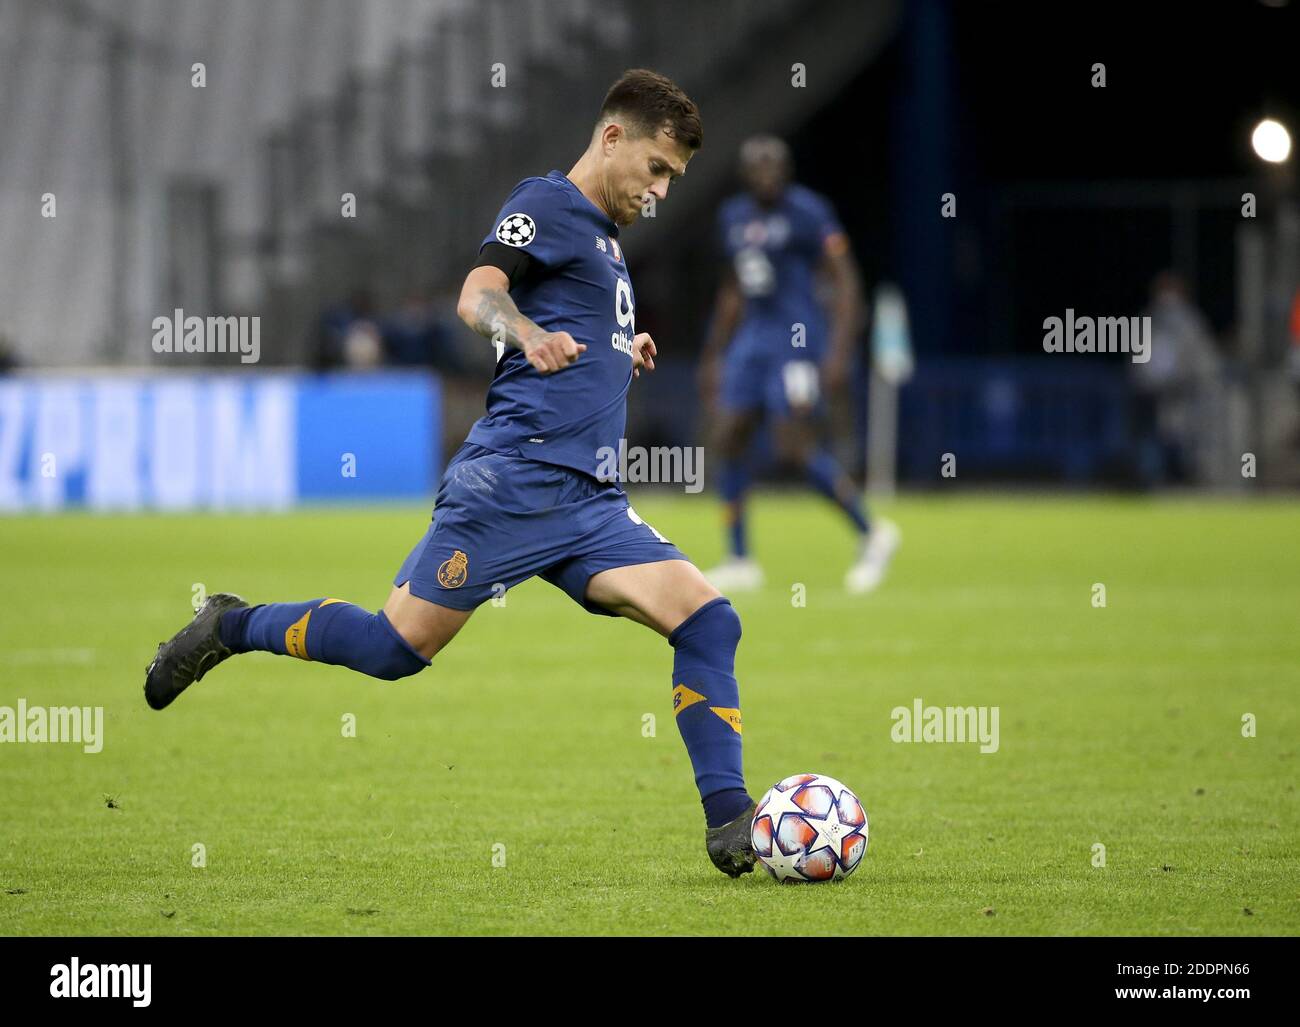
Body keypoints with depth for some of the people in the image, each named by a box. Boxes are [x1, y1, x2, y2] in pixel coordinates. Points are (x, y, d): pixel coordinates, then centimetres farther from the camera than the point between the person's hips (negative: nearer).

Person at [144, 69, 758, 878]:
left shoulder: (605, 235, 23)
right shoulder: (549, 205, -3)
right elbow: (477, 298, -21)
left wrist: (620, 353, 24)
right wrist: (527, 333, -41)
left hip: (588, 504, 8)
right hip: (515, 476, -8)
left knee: (708, 618, -8)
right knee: (396, 646, -9)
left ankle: (730, 823, -8)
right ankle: (230, 628, 15)